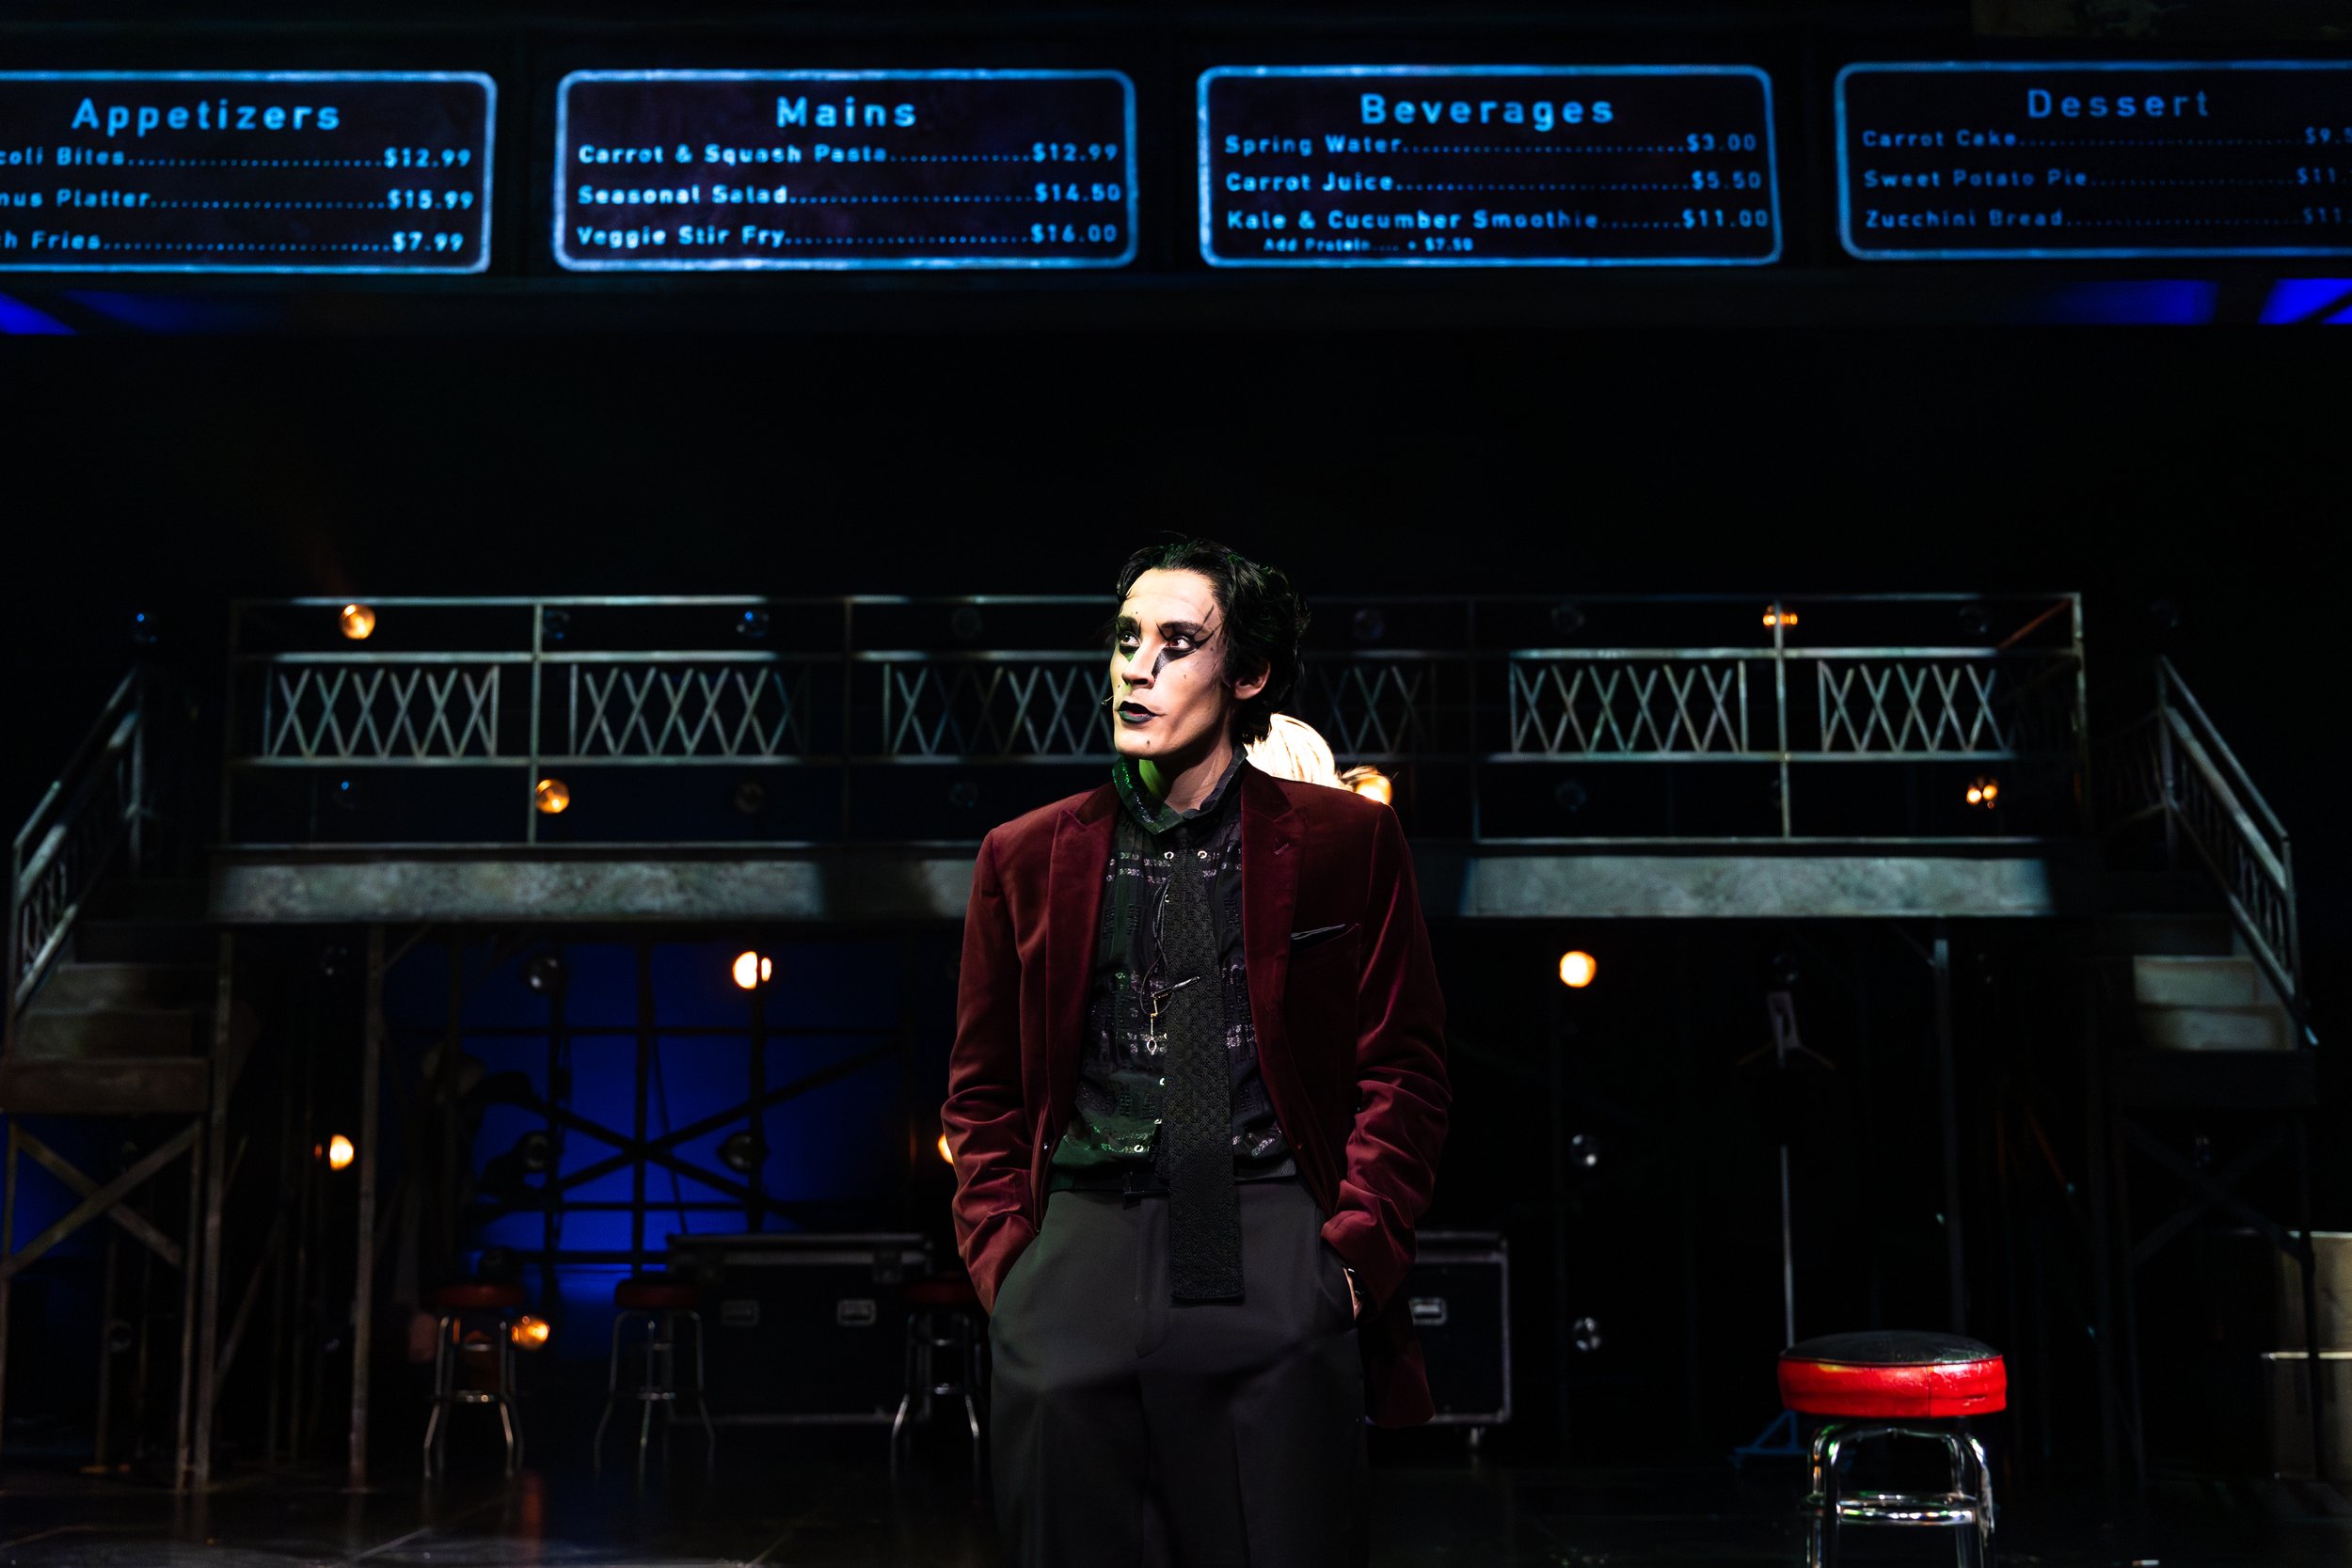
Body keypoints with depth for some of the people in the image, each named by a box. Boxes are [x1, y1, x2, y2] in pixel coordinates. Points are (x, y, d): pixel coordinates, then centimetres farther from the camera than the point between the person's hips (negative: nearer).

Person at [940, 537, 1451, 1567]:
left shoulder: (1347, 841, 7)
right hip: (1077, 1248, 2)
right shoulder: (1025, 858, 13)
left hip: (1272, 1251, -1)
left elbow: (1404, 1067, 7)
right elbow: (984, 1088, 17)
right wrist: (1003, 1255, 4)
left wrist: (1356, 1246, -5)